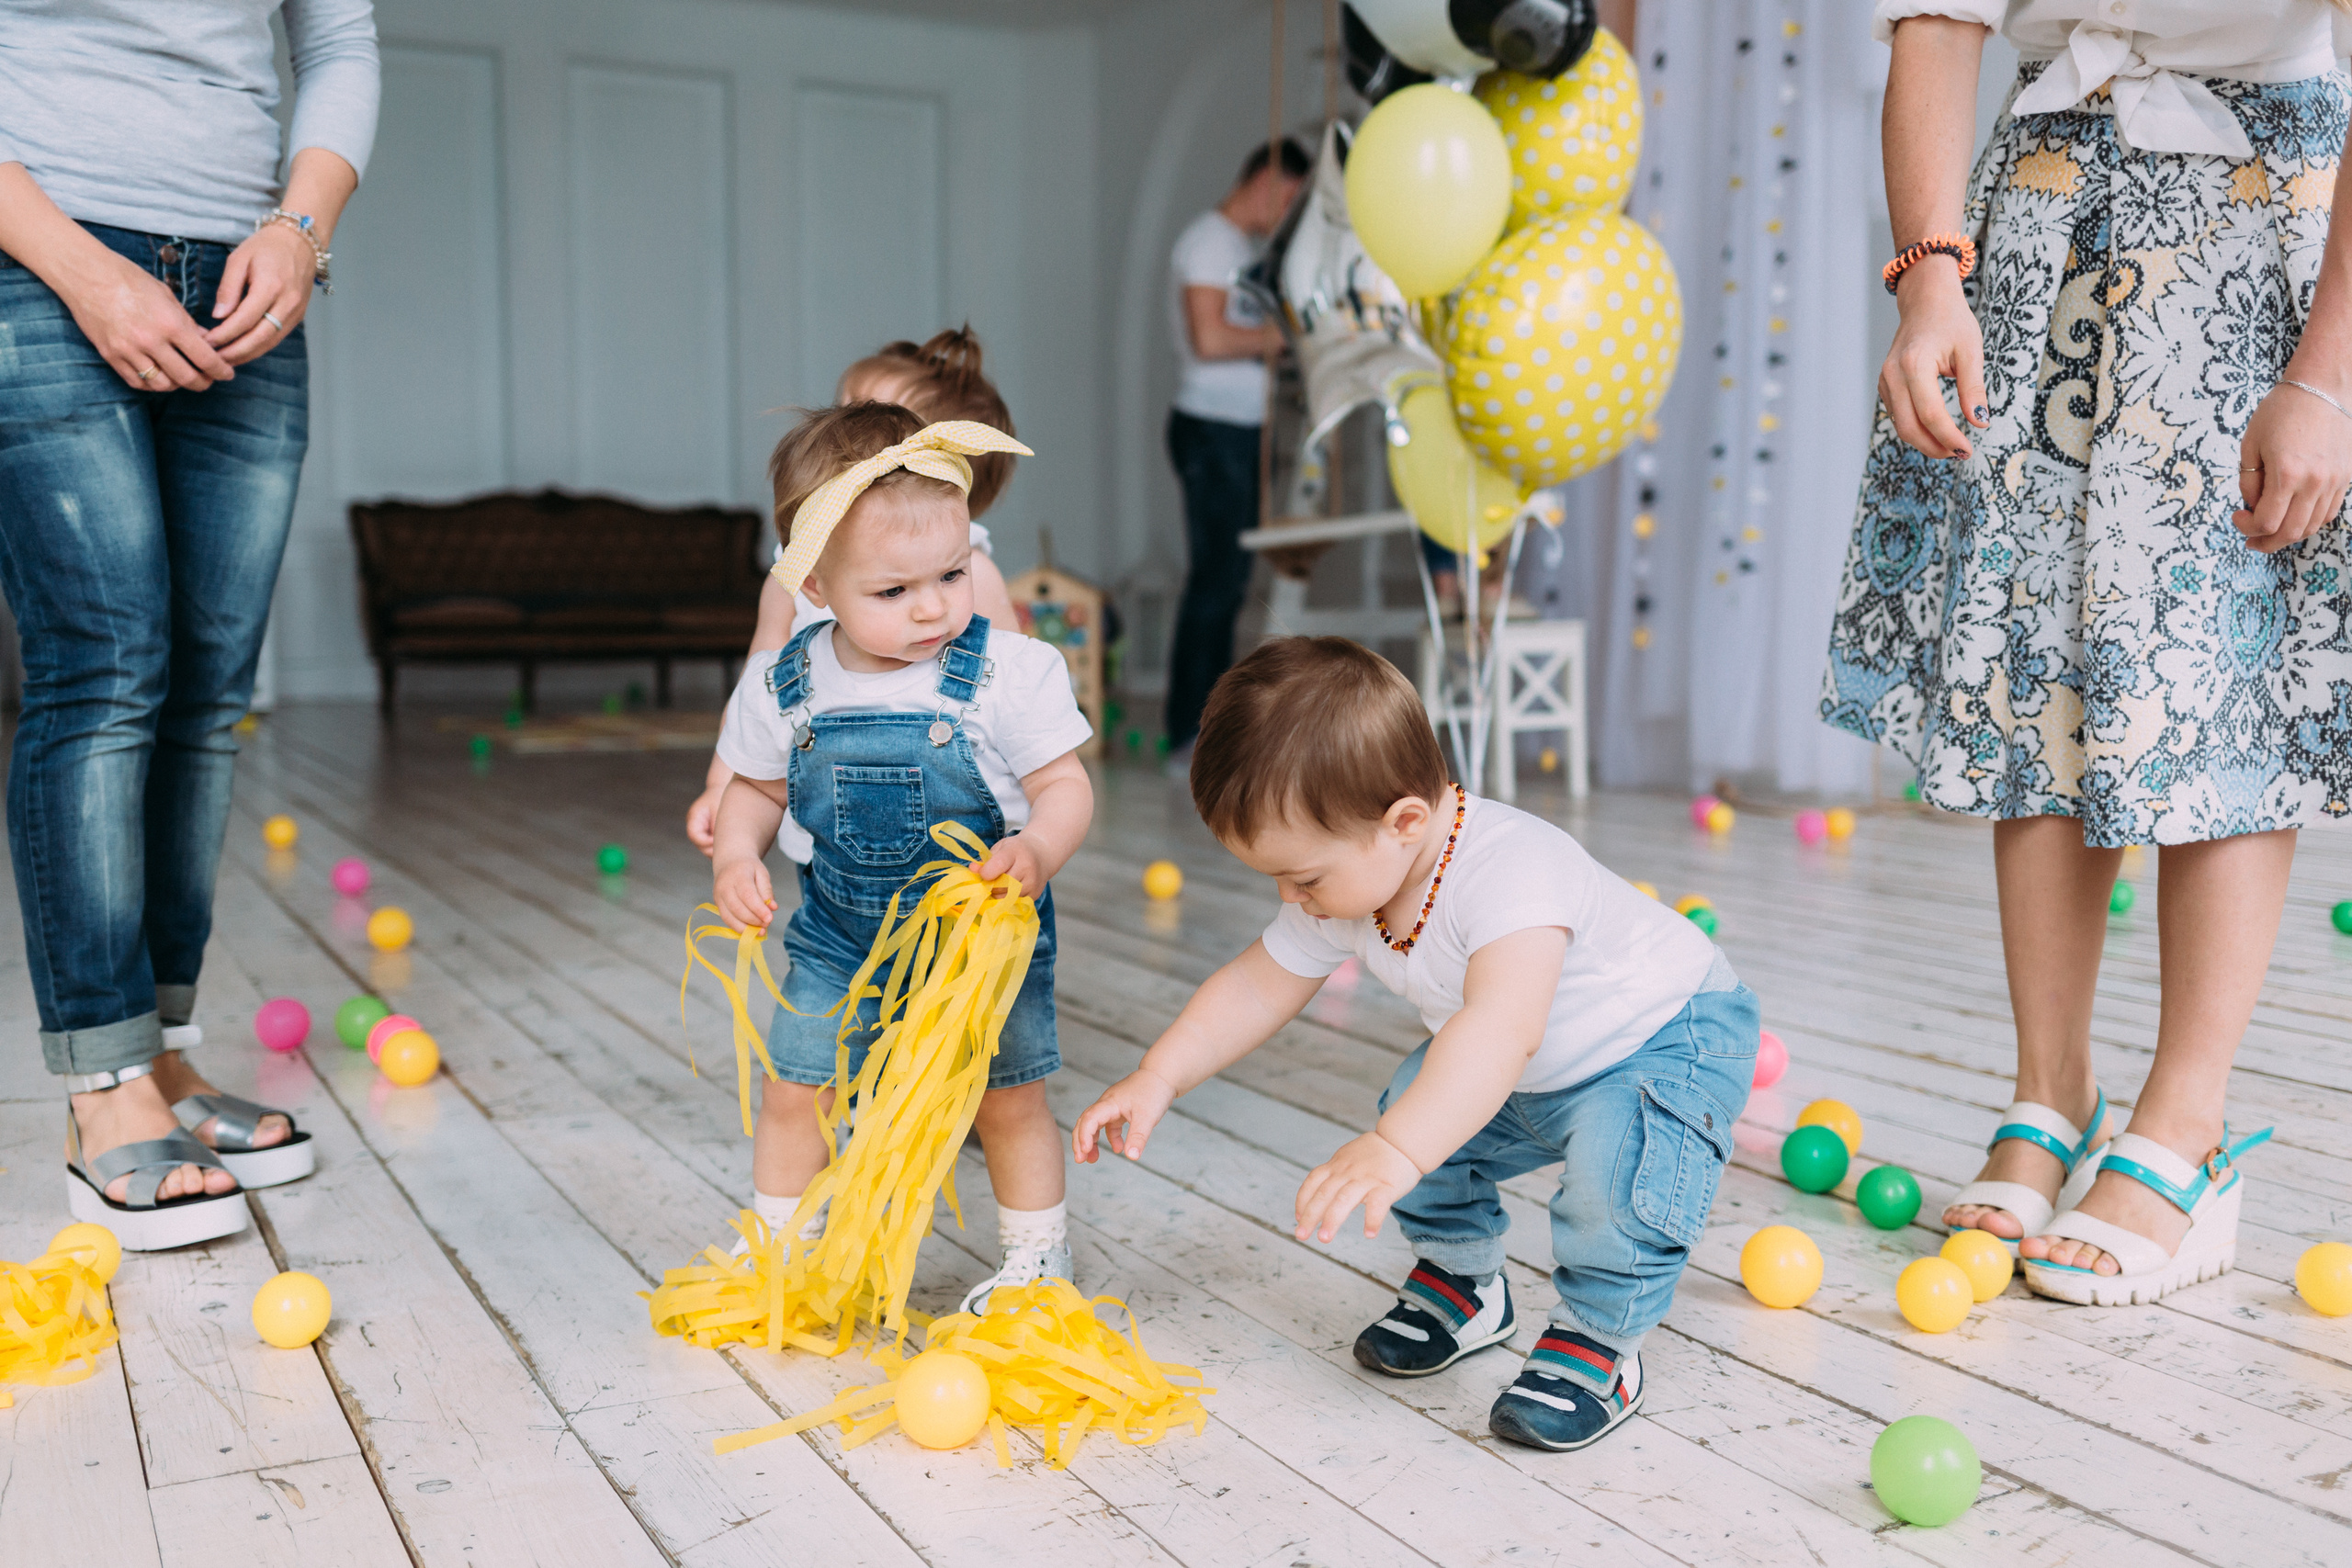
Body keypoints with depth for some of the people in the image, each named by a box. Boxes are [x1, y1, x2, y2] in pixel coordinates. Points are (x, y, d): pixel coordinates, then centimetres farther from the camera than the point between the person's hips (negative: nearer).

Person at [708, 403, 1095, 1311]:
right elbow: (757, 787, 7)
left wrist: (1037, 853, -34)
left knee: (1008, 1098, 6)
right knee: (791, 1091, 10)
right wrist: (735, 857, -11)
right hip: (839, 937, 3)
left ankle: (1036, 1261, 29)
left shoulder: (1009, 672, -19)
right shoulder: (781, 686, -9)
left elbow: (1064, 785, -14)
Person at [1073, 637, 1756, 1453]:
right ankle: (1461, 1282, 25)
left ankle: (1601, 1339, -7)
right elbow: (1255, 989, -3)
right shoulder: (1341, 890, -15)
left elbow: (1501, 1029, -56)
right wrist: (1156, 1080, -10)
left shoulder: (1510, 868, -42)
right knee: (1414, 1109, -2)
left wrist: (1396, 1153, -66)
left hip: (1677, 1030, -8)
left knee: (1621, 1153, -33)